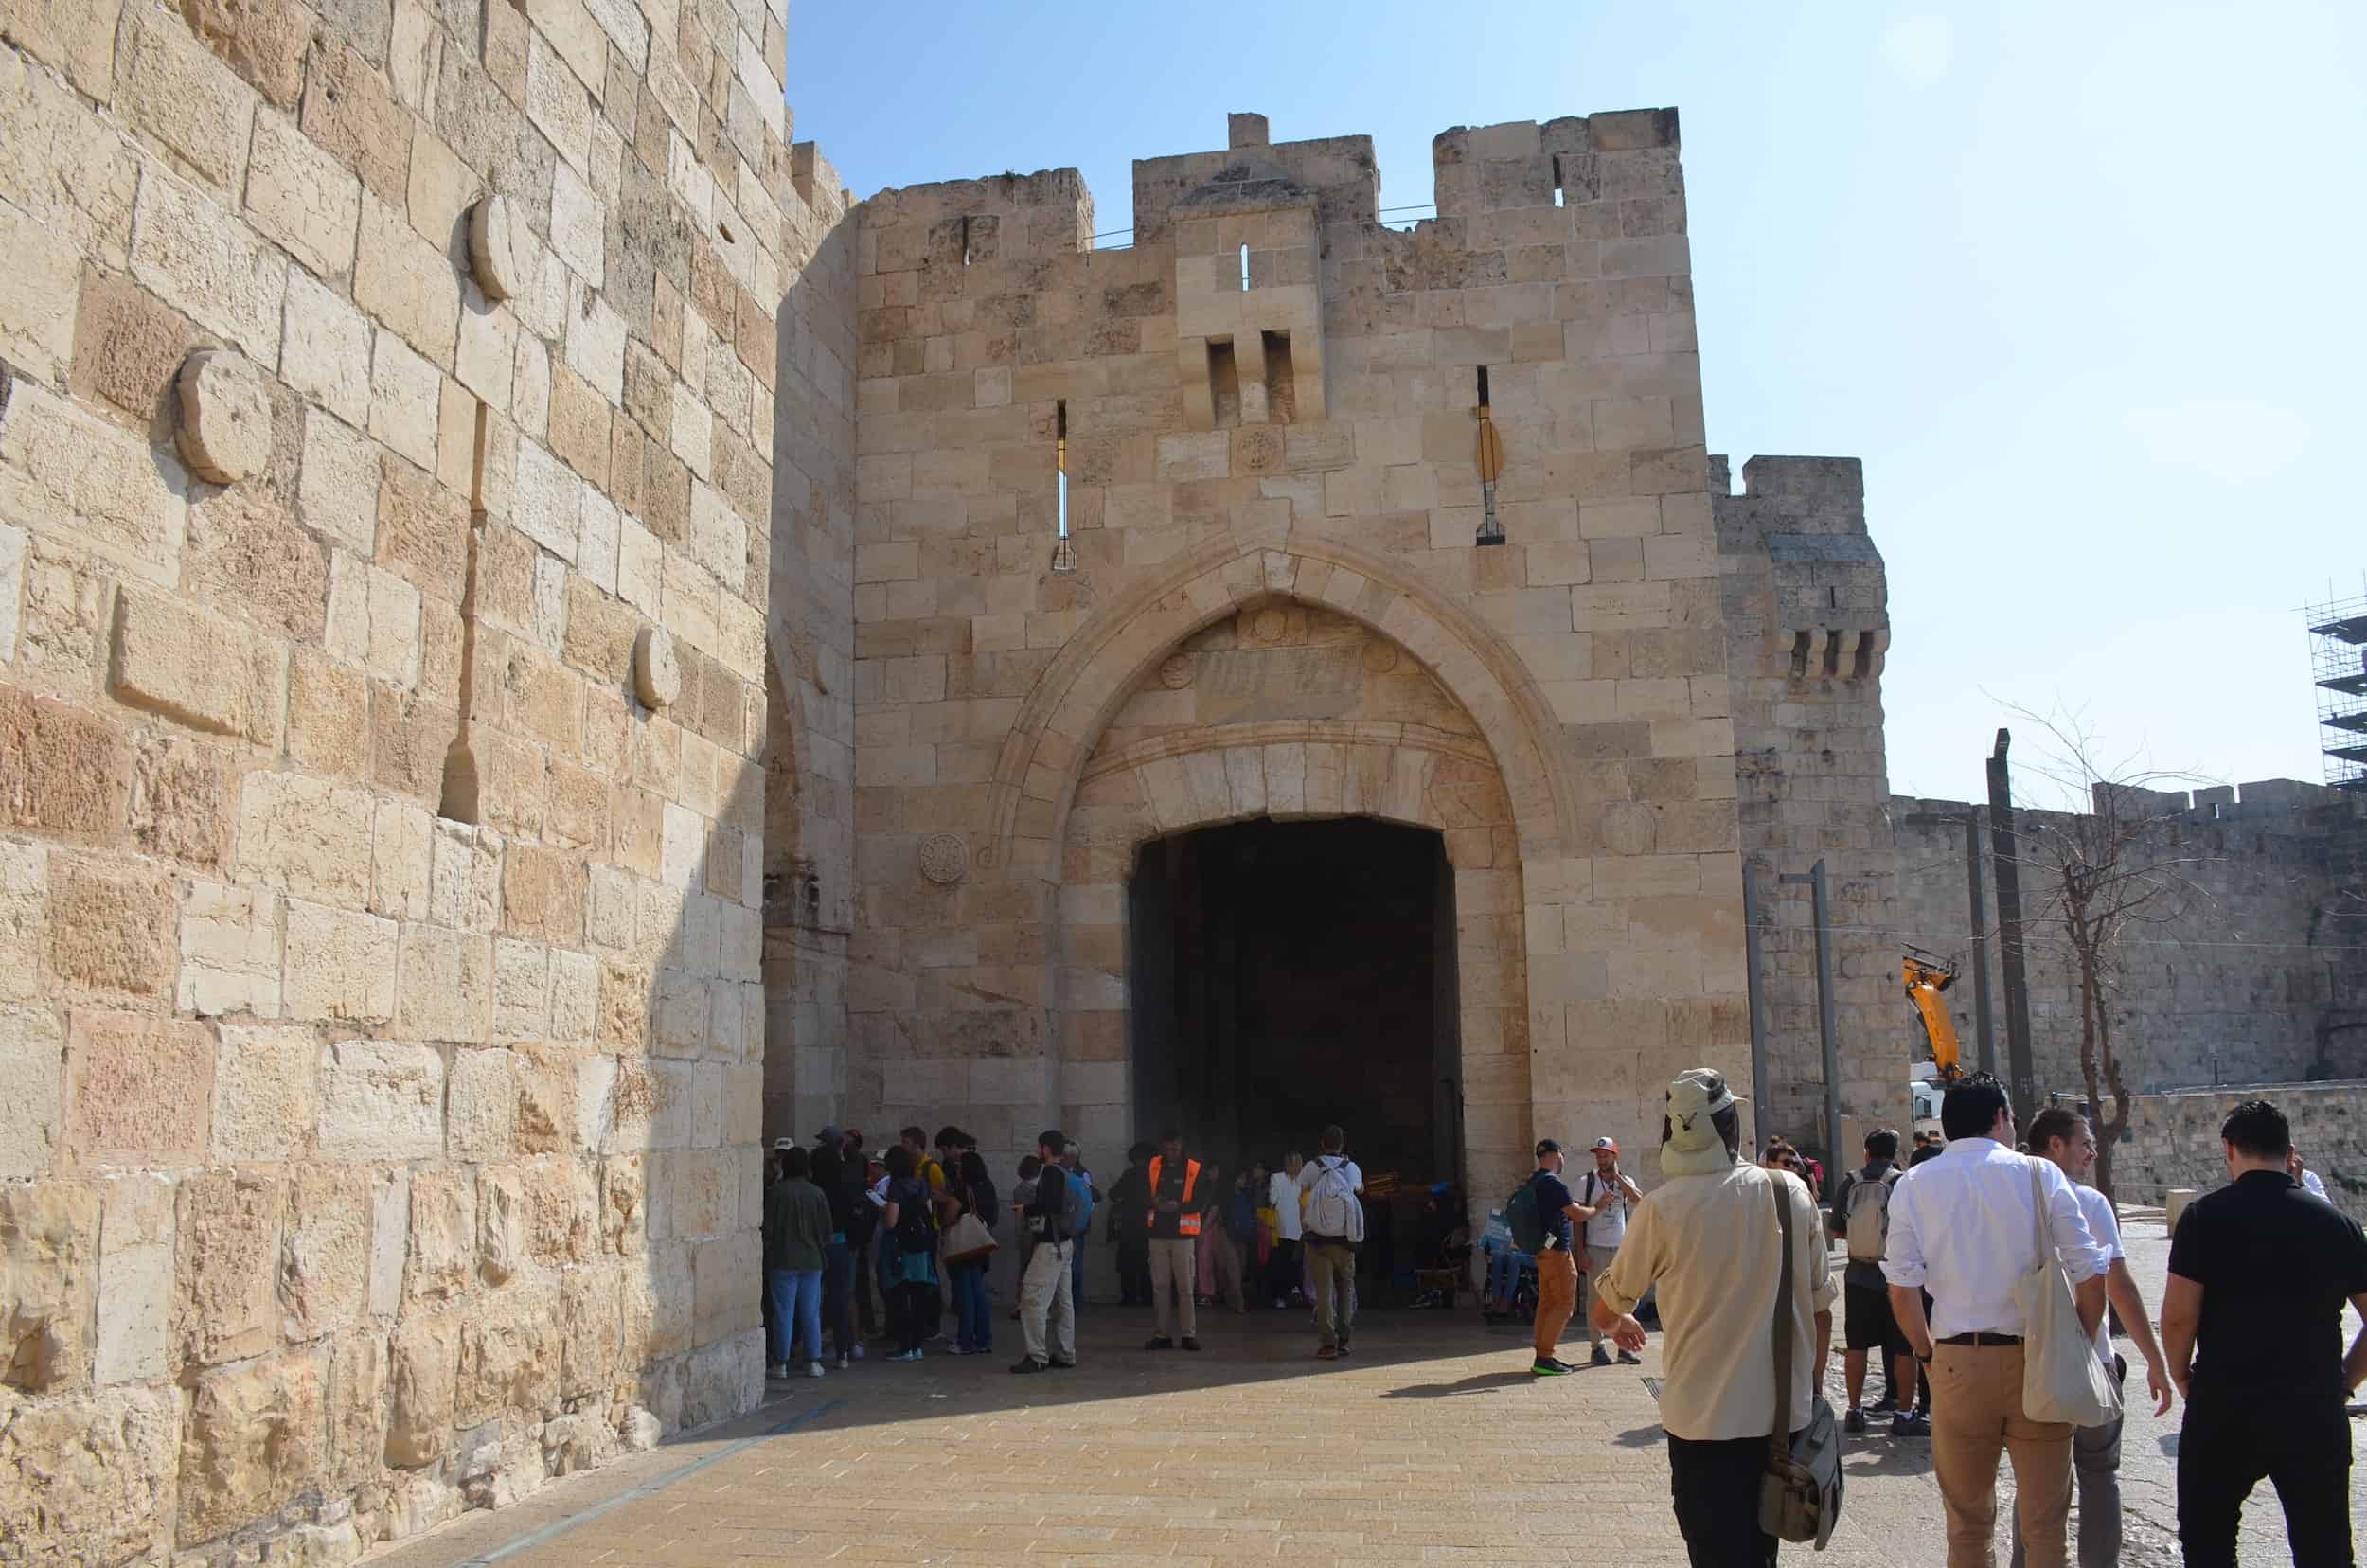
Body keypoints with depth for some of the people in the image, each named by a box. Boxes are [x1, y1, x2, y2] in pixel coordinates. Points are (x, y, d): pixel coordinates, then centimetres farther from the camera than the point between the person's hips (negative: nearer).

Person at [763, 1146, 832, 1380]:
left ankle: (781, 1363, 5)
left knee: (783, 1313, 3)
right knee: (811, 1314, 8)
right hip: (812, 1261, 2)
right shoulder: (817, 1193, 0)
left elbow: (768, 1229, -5)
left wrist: (767, 1258, 8)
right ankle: (813, 1362, 9)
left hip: (782, 1262, -2)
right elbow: (826, 1230, 5)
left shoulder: (774, 1192, -9)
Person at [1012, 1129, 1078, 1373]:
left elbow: (1050, 1204, -27)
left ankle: (1037, 1357, -11)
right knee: (1062, 1301, 13)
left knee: (1033, 1299, -10)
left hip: (1050, 1245, -10)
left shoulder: (1051, 1172, -14)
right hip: (1062, 1243, 10)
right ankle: (1064, 1353, 18)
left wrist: (1026, 1211, -12)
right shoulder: (1063, 1173, 15)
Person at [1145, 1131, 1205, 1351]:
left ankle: (1190, 1334, 3)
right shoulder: (1152, 1166, 6)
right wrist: (1153, 1202, -13)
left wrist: (1178, 1206, -21)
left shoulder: (1194, 1169, -2)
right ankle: (1162, 1334, 13)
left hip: (1183, 1234, -3)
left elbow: (1201, 1201, -5)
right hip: (1158, 1233, 3)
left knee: (1185, 1286, -3)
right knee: (1160, 1285, 6)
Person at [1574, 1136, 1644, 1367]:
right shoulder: (1587, 1182, -2)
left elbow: (1638, 1199, -16)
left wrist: (1617, 1176, -13)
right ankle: (1596, 1348, 5)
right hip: (1595, 1249, -3)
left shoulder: (1625, 1181, 6)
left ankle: (1624, 1346, 15)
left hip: (1620, 1248, 3)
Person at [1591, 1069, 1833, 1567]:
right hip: (1784, 1414, 4)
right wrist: (1812, 1391, 17)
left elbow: (1607, 1309, 1)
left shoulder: (1662, 1208, -12)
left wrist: (1619, 1324, 24)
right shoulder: (1792, 1192, -5)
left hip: (1705, 1418, -3)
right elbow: (1820, 1307, 3)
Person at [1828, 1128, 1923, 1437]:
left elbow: (1837, 1231, 5)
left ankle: (1854, 1410, 17)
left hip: (1859, 1276, 3)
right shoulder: (1904, 1182, -10)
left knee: (1856, 1346, 11)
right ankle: (1904, 1414, 9)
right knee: (1904, 1349, 7)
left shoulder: (1848, 1183, -2)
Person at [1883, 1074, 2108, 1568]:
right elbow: (2091, 1274, -5)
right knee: (2045, 1523, 12)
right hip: (2038, 1361, -1)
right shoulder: (2039, 1174, -2)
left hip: (1957, 1361, 1)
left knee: (1967, 1521, 15)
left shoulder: (1915, 1184, 1)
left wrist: (1928, 1354, 9)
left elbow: (1902, 1290, -4)